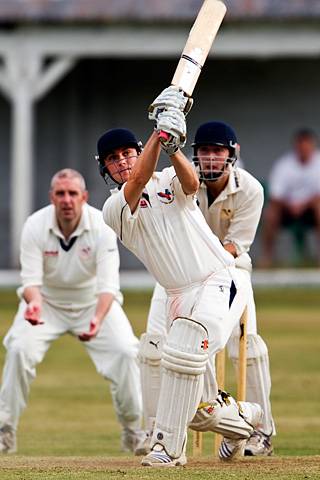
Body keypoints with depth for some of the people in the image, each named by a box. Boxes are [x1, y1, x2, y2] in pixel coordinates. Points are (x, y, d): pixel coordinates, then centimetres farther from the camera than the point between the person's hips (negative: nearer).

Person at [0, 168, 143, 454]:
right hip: (47, 301, 0)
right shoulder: (35, 227, -21)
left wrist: (97, 319, -50)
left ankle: (134, 430, 2)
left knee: (125, 350, -19)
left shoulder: (102, 227, -23)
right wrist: (34, 303, -50)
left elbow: (108, 285, -29)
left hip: (93, 302, 0)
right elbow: (31, 279, -25)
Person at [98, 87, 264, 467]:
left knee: (183, 354, -26)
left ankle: (168, 446, -22)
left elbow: (191, 183, -20)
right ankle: (240, 419, 36)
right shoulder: (115, 209, 2)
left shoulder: (168, 180, 4)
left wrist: (172, 147, -37)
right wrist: (160, 134, -28)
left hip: (219, 282, -4)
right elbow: (137, 182, -19)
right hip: (180, 296, 4)